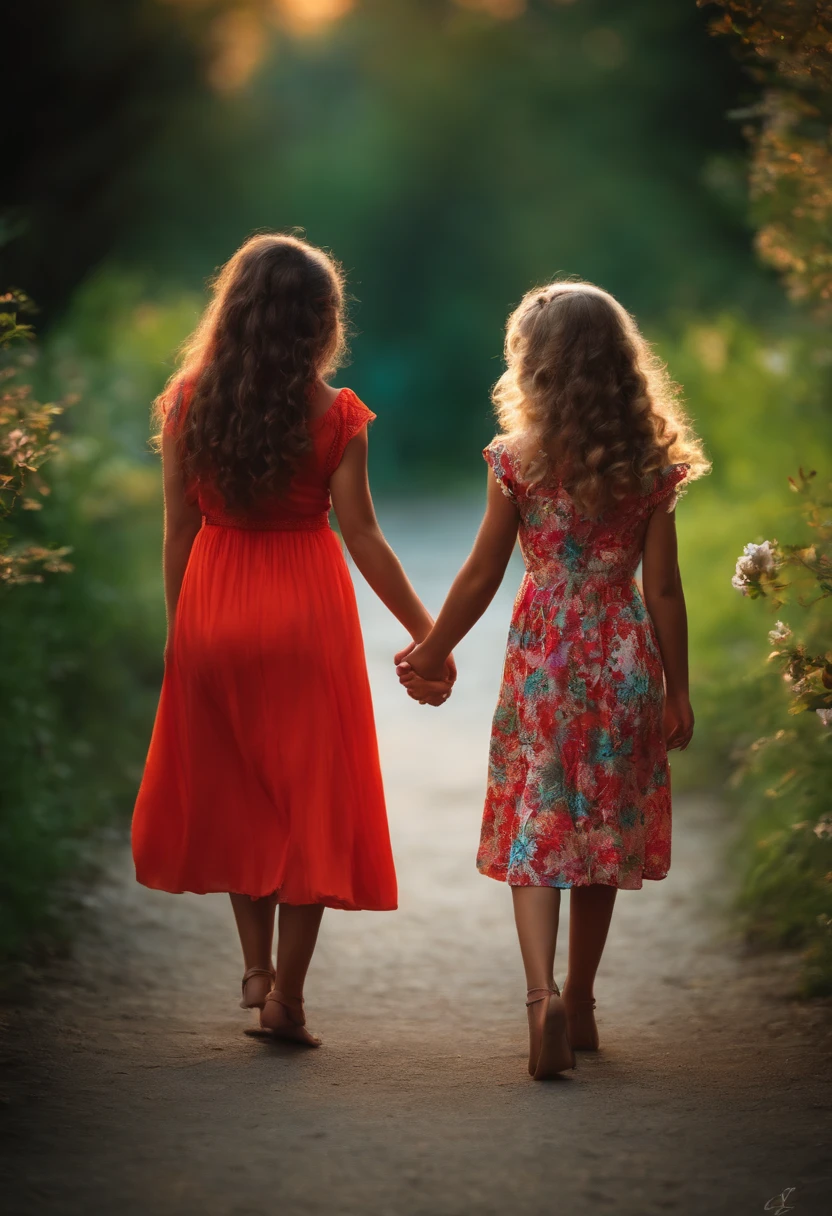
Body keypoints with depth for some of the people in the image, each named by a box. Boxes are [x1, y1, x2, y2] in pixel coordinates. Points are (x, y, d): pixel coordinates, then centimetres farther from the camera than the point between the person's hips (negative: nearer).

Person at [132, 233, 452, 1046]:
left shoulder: (188, 402, -3)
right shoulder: (334, 415, -11)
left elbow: (179, 528, 0)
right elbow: (362, 536, -9)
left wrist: (179, 627, 12)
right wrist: (424, 631, 0)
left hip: (212, 611, 3)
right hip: (304, 612, -3)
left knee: (233, 792, 19)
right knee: (309, 797, 5)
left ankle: (256, 966, 27)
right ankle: (286, 995, 3)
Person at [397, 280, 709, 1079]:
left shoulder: (519, 460, -6)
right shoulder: (650, 465, -2)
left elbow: (481, 576, -1)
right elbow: (662, 588, -1)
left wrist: (432, 653, 13)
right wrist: (676, 688, 8)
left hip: (543, 657, -2)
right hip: (624, 658, 2)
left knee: (533, 831, 0)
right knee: (604, 830, 14)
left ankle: (543, 995, -21)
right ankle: (579, 1005, 25)